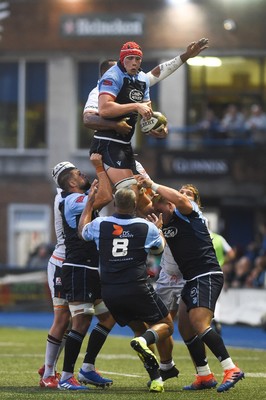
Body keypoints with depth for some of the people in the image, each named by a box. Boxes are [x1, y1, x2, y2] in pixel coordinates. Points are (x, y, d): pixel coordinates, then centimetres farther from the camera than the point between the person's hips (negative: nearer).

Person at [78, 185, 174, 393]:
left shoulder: (100, 224, 0)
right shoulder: (147, 227, -3)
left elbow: (82, 231, 25)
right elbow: (159, 248, 19)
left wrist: (90, 203, 34)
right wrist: (158, 228, 38)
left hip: (109, 292, 4)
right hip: (137, 289, -4)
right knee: (166, 325, 11)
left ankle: (155, 378, 8)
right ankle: (144, 340, -24)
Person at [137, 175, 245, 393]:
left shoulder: (187, 212, -8)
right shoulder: (167, 223, 17)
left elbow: (180, 198, -30)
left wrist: (153, 185, -23)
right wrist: (156, 227, 6)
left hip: (207, 275, -10)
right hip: (193, 280, 10)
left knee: (199, 324, -22)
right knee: (185, 327, 8)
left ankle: (231, 369, -23)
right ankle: (204, 376, 14)